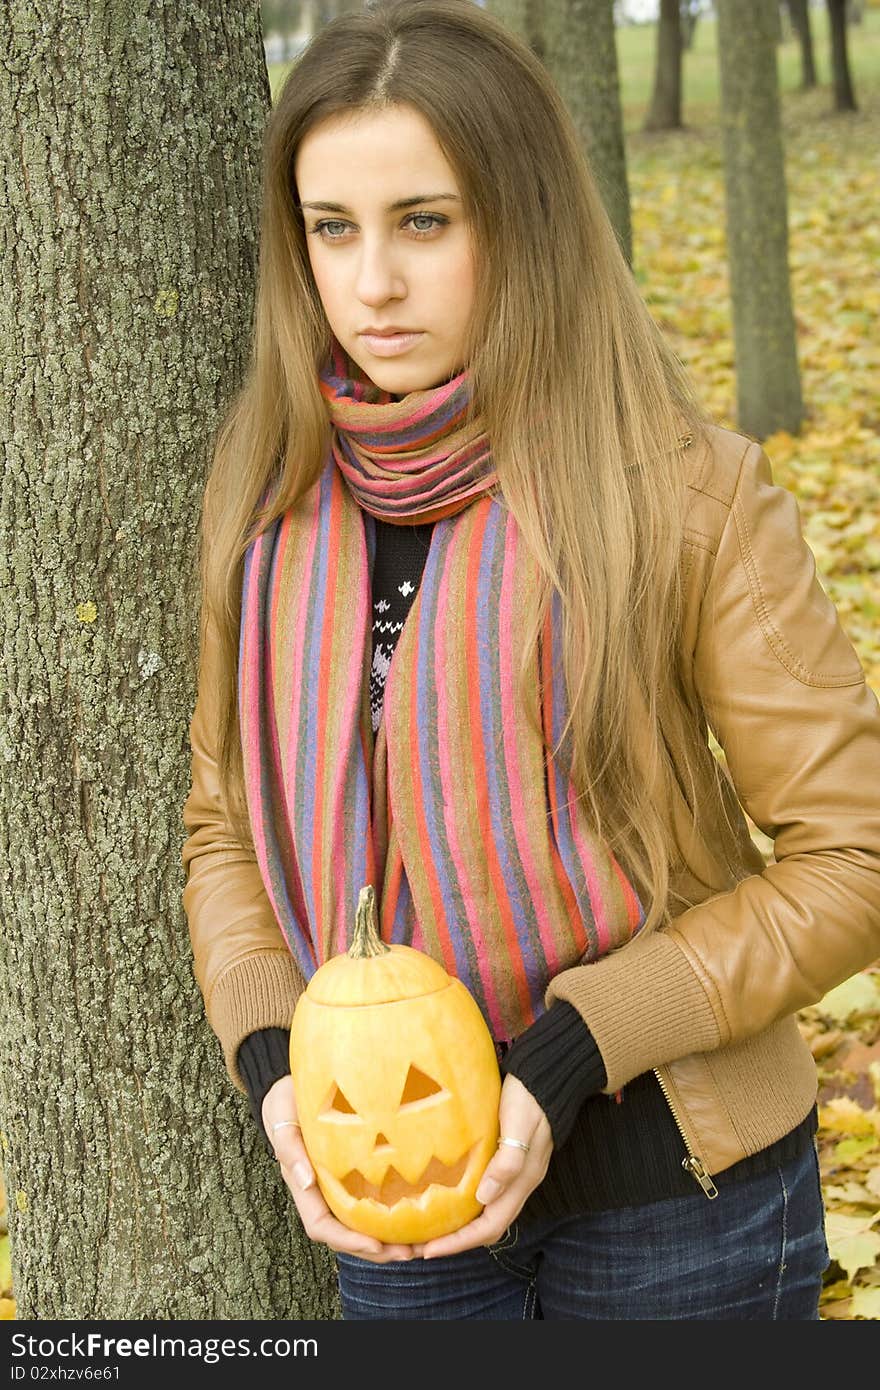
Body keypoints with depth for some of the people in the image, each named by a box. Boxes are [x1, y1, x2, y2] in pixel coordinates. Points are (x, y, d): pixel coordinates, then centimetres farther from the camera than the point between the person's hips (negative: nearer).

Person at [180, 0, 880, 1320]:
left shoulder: (686, 498, -14)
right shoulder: (274, 500, -3)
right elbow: (227, 826, 6)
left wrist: (569, 1058, -19)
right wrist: (275, 1063, -10)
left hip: (672, 1189, -3)